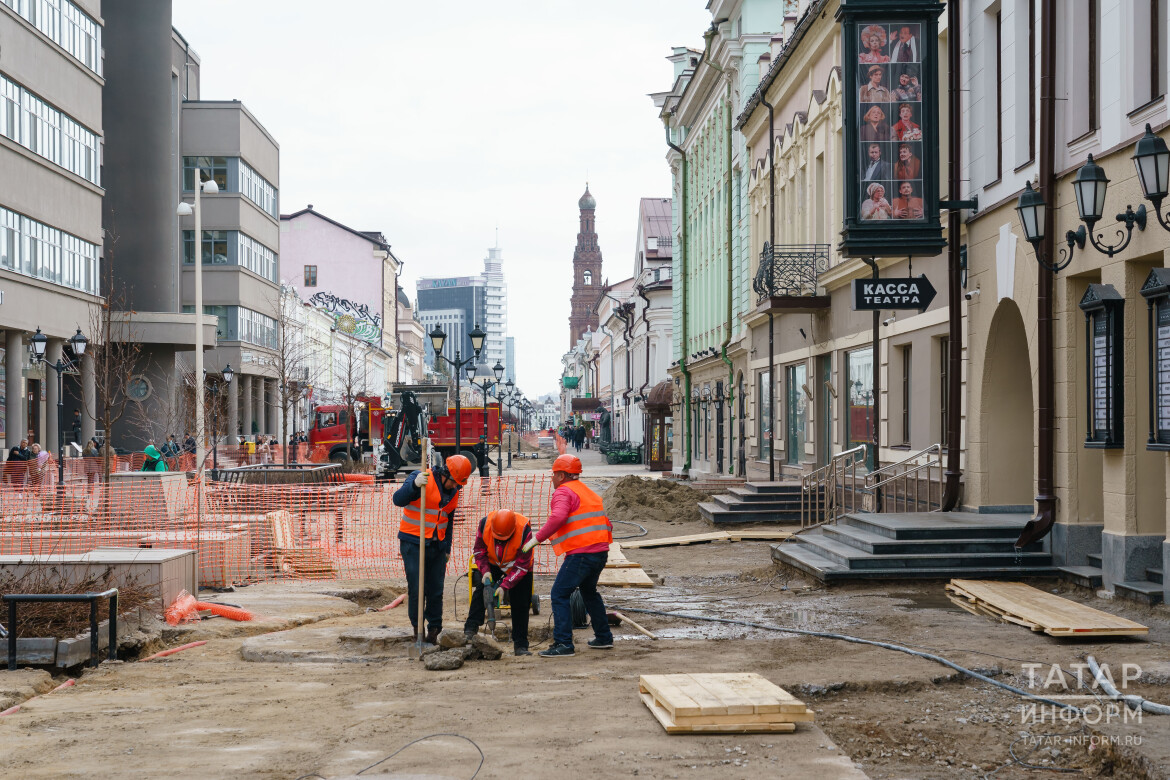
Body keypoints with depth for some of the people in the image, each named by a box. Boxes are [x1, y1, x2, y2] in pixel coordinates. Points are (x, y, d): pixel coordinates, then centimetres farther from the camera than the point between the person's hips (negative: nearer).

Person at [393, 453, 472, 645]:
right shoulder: (421, 477, -11)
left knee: (436, 590, 6)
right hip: (413, 543, -5)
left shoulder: (453, 491, 10)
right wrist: (414, 485, -38)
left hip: (437, 546, 5)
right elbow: (398, 500, -21)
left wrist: (447, 548, 20)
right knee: (416, 589, -6)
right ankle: (417, 627, 7)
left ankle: (434, 629, 14)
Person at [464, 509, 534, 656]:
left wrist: (504, 586, -31)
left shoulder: (524, 530, -36)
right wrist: (485, 571, -25)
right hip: (492, 564, 2)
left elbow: (522, 566, -27)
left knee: (520, 604, -6)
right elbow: (479, 551, -10)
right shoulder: (484, 524, -28)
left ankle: (520, 645, -2)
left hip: (519, 567, -2)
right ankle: (470, 629, -17)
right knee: (480, 591, -17)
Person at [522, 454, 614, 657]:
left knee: (559, 595, -6)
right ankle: (604, 638, 33)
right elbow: (606, 525, 24)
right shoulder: (589, 493, 23)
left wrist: (537, 538, -19)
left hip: (581, 554, -9)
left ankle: (563, 644, -12)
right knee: (589, 591, 27)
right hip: (601, 552, 9)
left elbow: (557, 518, -24)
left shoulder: (563, 492, -5)